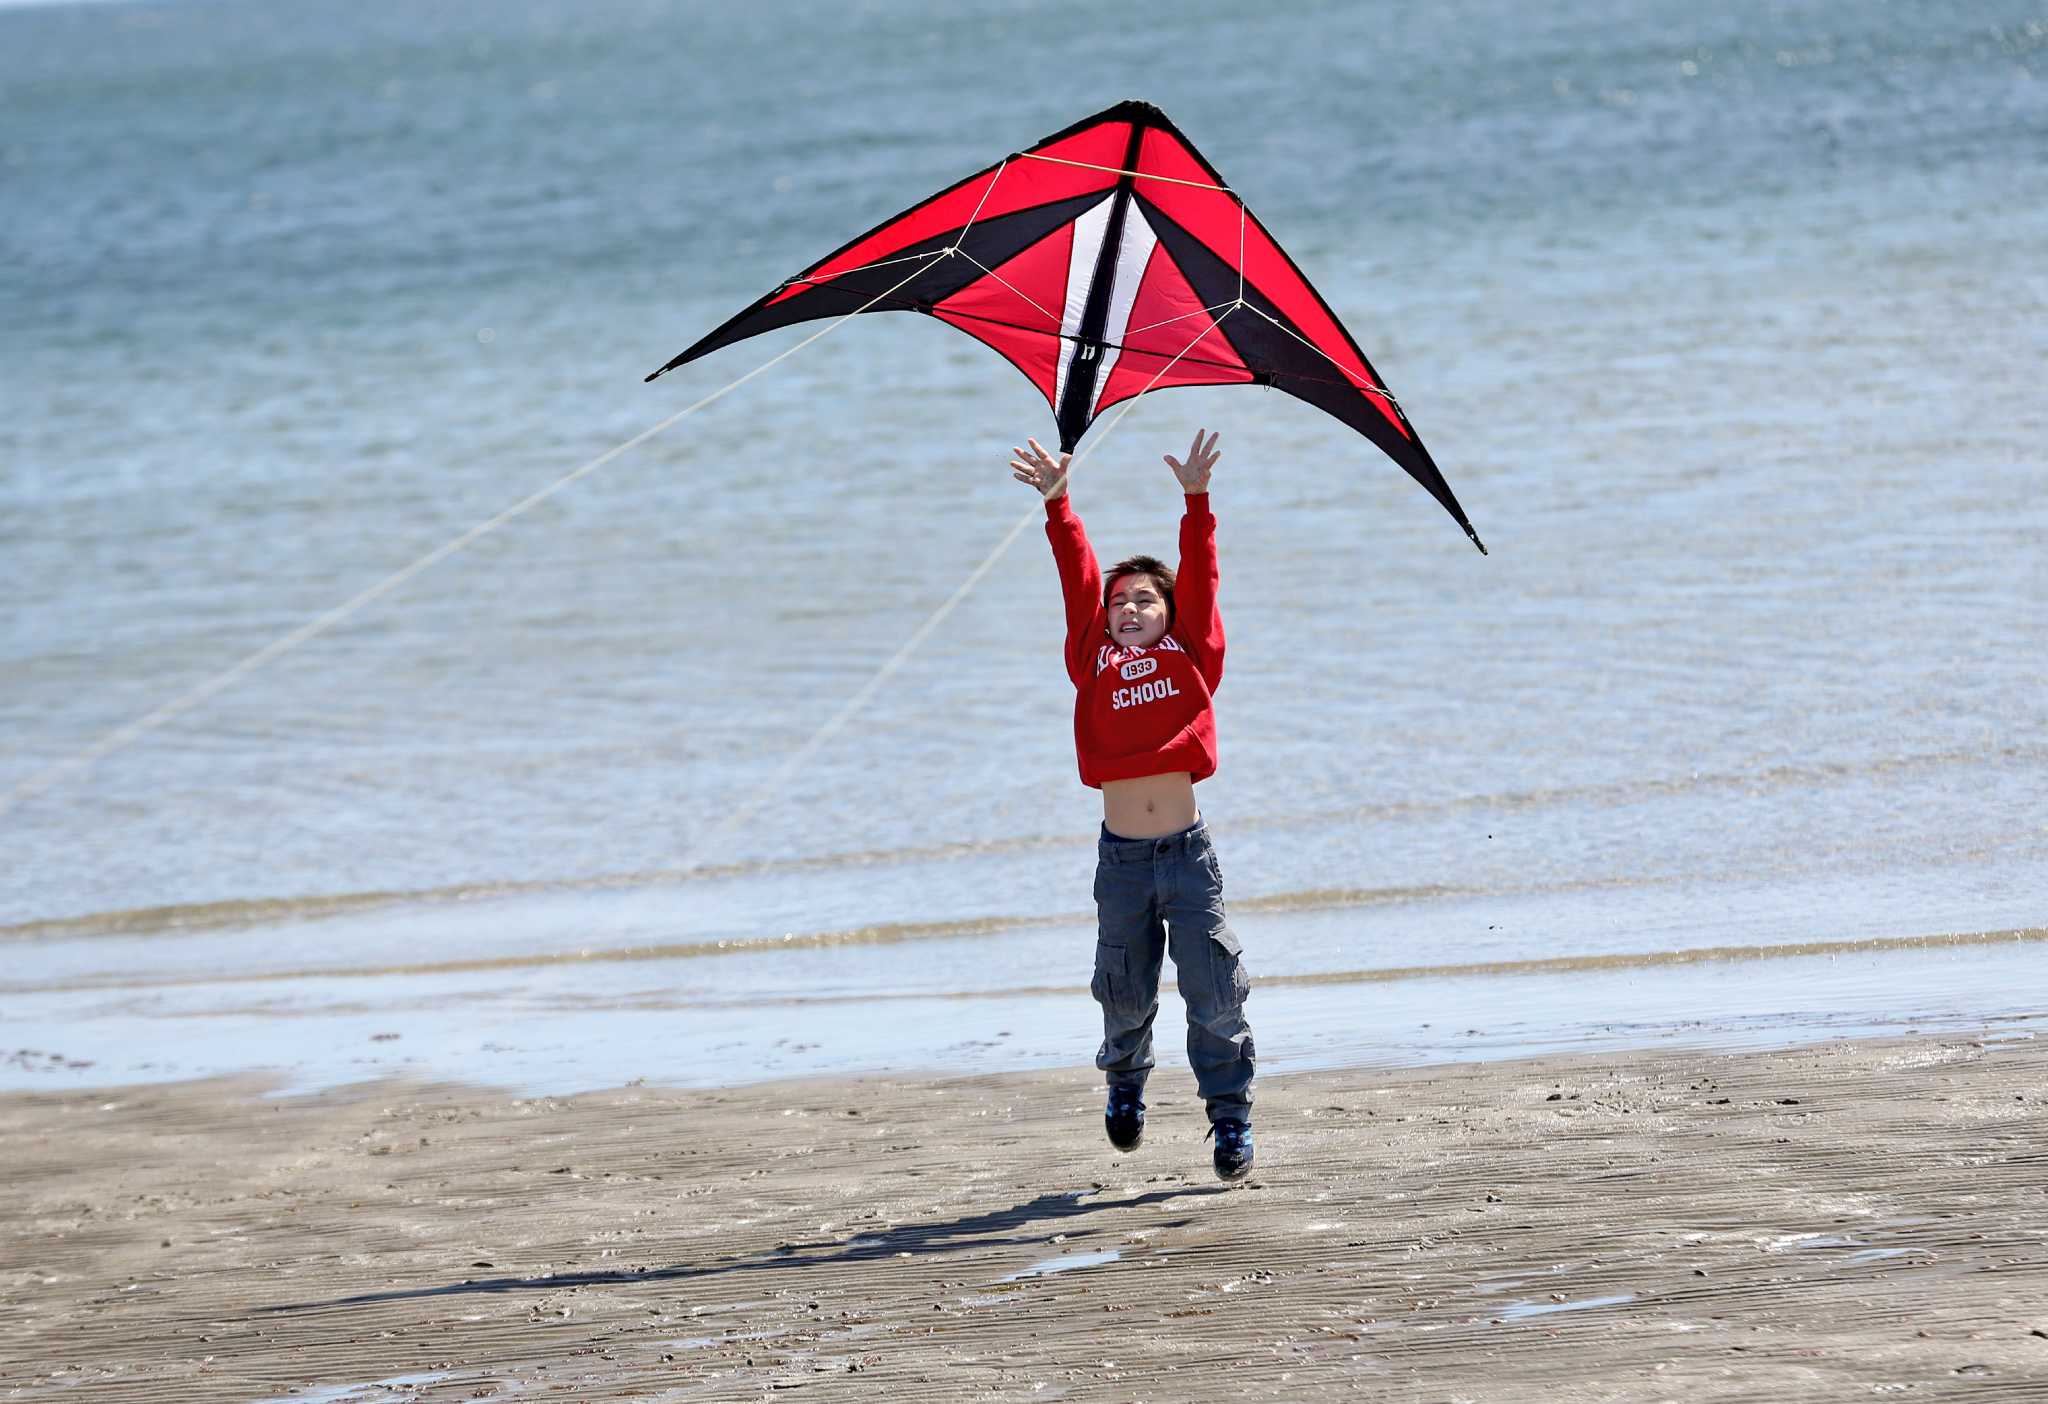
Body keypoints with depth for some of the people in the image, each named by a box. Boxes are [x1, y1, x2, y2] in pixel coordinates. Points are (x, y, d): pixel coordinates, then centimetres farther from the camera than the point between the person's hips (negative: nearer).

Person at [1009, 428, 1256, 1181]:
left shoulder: (1190, 653, 6)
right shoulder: (1095, 662, 7)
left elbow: (1200, 580, 0)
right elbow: (1079, 581, 3)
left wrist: (1196, 501, -10)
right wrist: (1058, 506, -3)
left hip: (1187, 850, -1)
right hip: (1122, 856, 1)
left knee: (1215, 992, -3)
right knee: (1124, 996, 10)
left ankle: (1231, 1118, 8)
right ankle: (1125, 1078, 38)